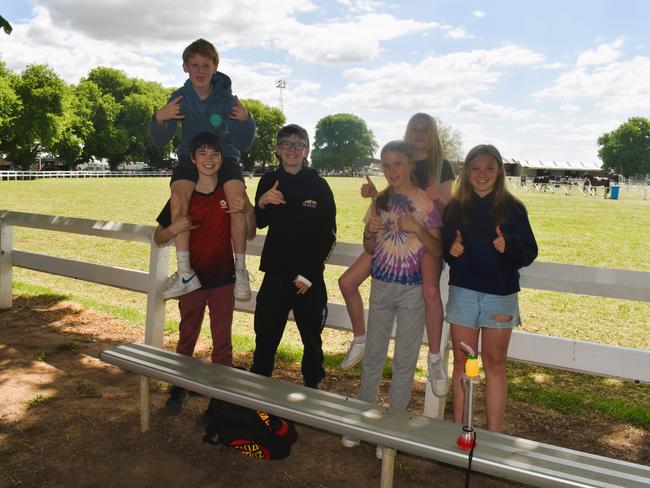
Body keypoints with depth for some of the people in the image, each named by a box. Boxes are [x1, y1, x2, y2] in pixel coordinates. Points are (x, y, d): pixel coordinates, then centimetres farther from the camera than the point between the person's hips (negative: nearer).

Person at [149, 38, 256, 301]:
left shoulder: (226, 98, -6)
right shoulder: (179, 98, -3)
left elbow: (243, 144, -6)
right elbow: (159, 141, -4)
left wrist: (245, 120, -25)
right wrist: (159, 118, -24)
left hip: (224, 156, -1)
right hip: (190, 157, 1)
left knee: (237, 197, -32)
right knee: (179, 196, -31)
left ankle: (240, 270, -23)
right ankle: (185, 273, -30)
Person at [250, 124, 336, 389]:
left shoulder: (319, 185, -6)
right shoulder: (269, 180, 3)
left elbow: (328, 235, -5)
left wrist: (309, 273, -10)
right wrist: (262, 203, -9)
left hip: (309, 275, -2)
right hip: (276, 271, 2)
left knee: (312, 338, 10)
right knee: (265, 335, 6)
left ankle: (312, 387, 28)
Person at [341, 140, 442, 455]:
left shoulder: (427, 202, -7)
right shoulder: (380, 200, 5)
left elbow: (438, 251, -8)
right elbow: (369, 249, 9)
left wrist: (417, 228, -22)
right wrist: (370, 232, -12)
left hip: (413, 289, -3)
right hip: (381, 285, 4)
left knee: (405, 360, 6)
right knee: (373, 355, 11)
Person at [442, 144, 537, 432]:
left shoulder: (512, 208, -2)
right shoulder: (455, 207, 4)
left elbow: (529, 253, -3)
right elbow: (443, 249, 10)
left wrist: (510, 245, -23)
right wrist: (451, 249, -12)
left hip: (500, 295, -1)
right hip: (463, 292, 2)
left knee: (495, 364, 7)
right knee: (462, 362, 8)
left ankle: (493, 435, 17)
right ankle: (458, 427, 20)